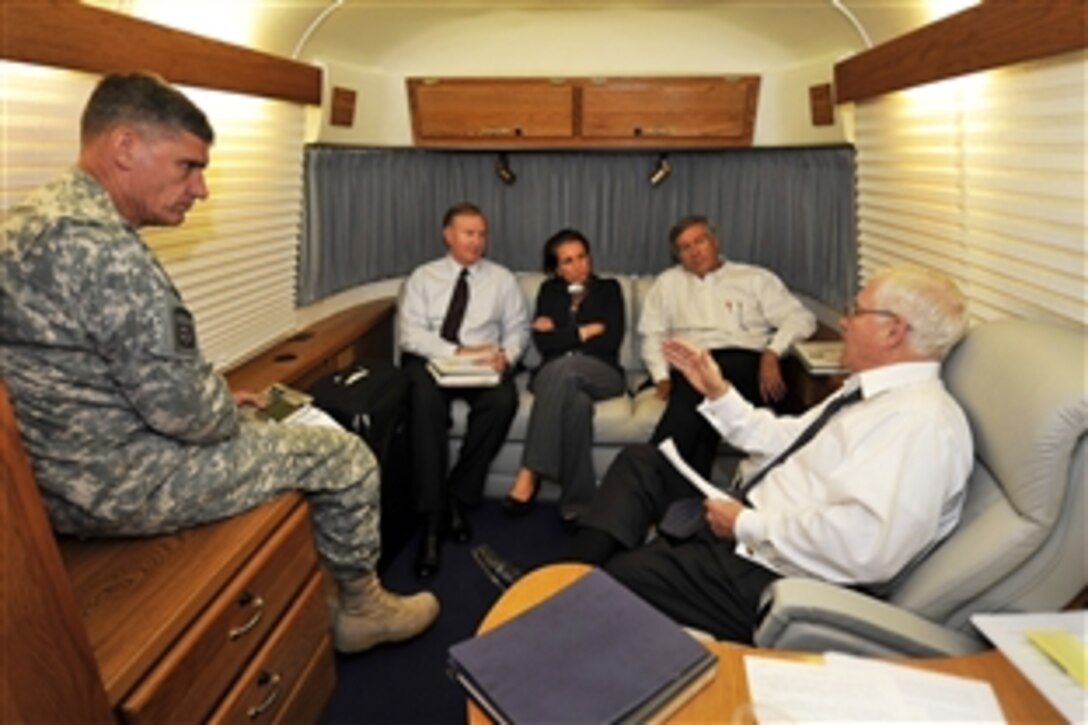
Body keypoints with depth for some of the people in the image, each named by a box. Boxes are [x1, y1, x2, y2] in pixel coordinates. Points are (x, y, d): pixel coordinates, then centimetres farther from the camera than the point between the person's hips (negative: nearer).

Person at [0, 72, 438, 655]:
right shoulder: (97, 246, -26)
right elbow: (183, 409, -26)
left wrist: (220, 400, 11)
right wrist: (230, 415, -4)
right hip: (127, 483, -10)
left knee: (286, 435, 27)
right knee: (345, 457, 2)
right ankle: (360, 607, 24)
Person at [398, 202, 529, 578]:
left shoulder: (502, 278, 13)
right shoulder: (423, 277, 8)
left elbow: (518, 329, 8)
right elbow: (411, 333, -4)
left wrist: (505, 354, -16)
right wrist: (460, 352, -19)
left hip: (484, 365, 2)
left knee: (503, 400, -33)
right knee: (427, 399, -36)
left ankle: (458, 496, -16)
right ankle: (432, 516, -29)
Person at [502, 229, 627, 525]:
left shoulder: (608, 289, 16)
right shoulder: (549, 291, 19)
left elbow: (612, 340, -1)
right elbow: (543, 343, 2)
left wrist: (559, 333, 1)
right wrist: (586, 331, 1)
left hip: (602, 375, -1)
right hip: (554, 376, 1)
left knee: (564, 368, -39)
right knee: (577, 401, -40)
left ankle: (529, 473, -40)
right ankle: (577, 501, -39)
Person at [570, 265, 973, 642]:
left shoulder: (922, 420, -22)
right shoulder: (871, 390, 10)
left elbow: (866, 547, -33)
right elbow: (785, 441, 18)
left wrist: (747, 526, -24)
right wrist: (718, 393, 11)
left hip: (777, 576, -10)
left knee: (622, 577, -19)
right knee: (639, 462, 10)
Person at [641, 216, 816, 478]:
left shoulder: (755, 278, 18)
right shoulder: (667, 283, 26)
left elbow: (801, 319, 8)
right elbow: (652, 334, 21)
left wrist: (772, 353, -11)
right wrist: (661, 376, 2)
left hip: (745, 361, -2)